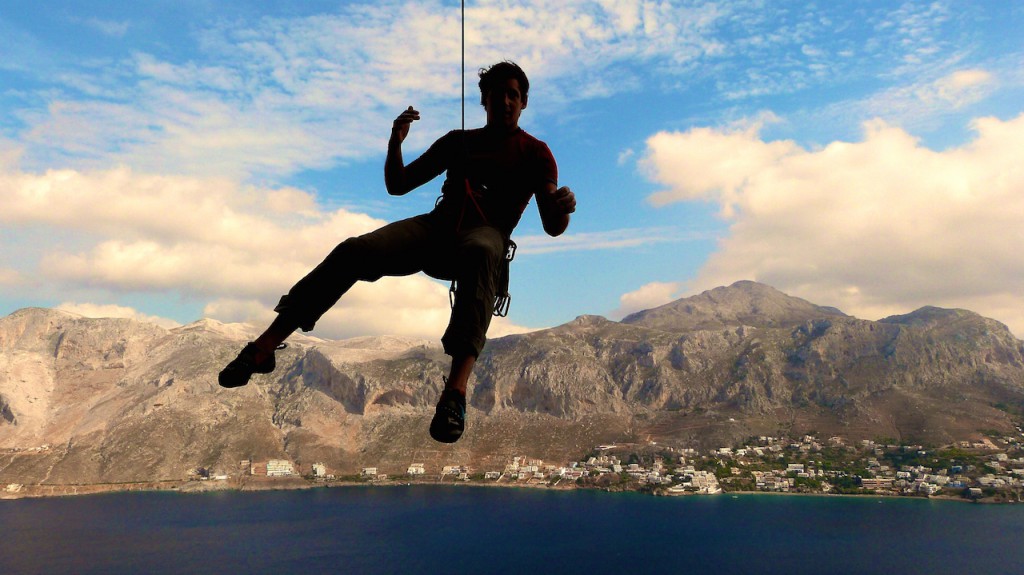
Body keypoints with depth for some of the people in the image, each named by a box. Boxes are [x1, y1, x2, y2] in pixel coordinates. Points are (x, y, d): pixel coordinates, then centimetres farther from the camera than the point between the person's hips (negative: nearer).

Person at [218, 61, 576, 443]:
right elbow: (397, 185, 25)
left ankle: (456, 391, -56)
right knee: (354, 249, -23)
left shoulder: (535, 153, 16)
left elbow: (552, 227, 3)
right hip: (436, 226, 4)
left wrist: (562, 208, -22)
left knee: (480, 252, -43)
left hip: (485, 232, -4)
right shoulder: (458, 141, 28)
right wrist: (395, 143, 6)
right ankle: (264, 347, -20)